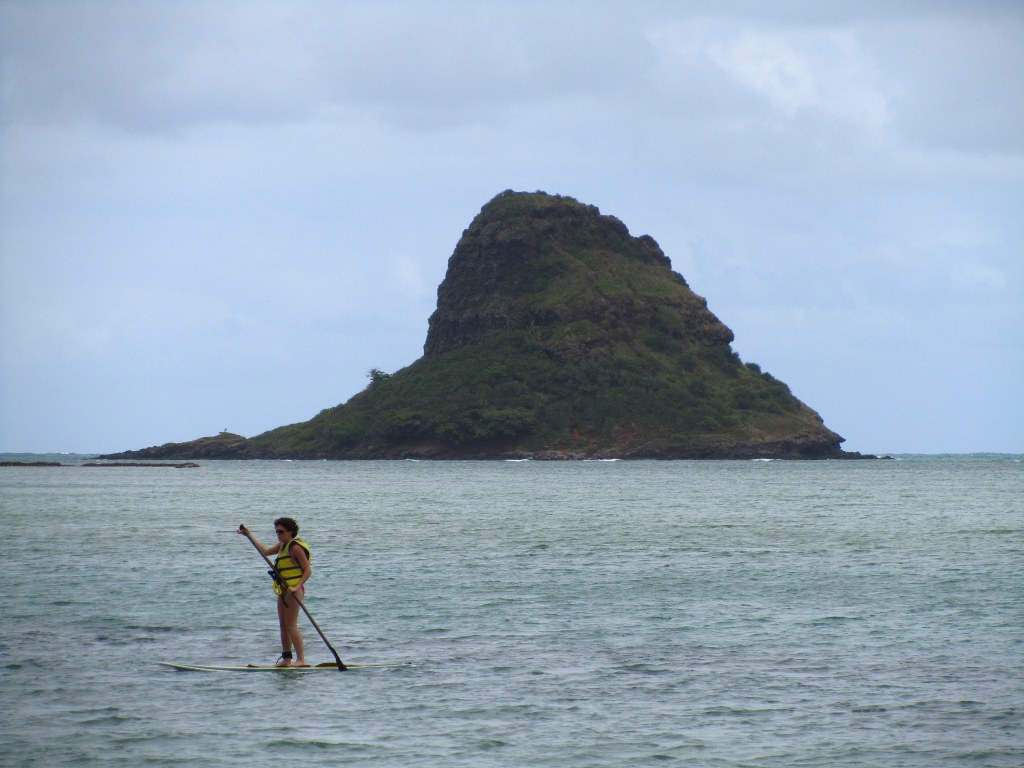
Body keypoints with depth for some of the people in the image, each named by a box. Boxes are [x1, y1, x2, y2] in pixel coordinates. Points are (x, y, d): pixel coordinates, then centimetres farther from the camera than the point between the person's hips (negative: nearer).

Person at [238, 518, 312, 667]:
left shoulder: (296, 547, -13)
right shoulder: (282, 546, 15)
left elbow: (308, 570, -16)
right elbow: (265, 551, 24)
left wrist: (297, 587, -25)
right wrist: (249, 536, 22)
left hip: (293, 590, -10)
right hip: (284, 591, 10)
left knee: (291, 626, -12)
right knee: (283, 626, 10)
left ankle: (301, 659, -12)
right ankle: (286, 659, 15)